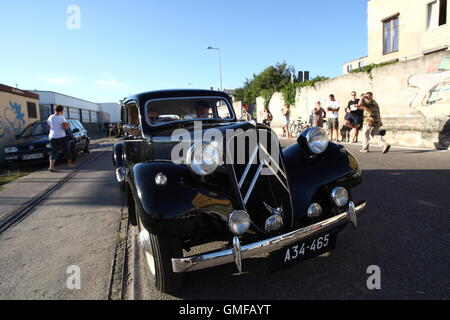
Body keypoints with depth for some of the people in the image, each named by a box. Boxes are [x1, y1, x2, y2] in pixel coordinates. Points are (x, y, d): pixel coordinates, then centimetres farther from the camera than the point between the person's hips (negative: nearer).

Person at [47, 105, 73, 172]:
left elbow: (49, 126, 11)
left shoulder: (50, 118, 7)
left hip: (53, 137, 4)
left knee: (53, 152, 0)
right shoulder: (62, 117, -10)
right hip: (62, 136, -4)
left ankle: (51, 166, -15)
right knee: (66, 151, 11)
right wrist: (67, 125, 1)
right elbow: (65, 127, -19)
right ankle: (69, 164, 21)